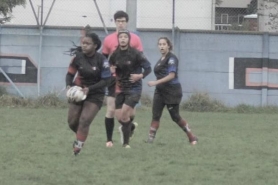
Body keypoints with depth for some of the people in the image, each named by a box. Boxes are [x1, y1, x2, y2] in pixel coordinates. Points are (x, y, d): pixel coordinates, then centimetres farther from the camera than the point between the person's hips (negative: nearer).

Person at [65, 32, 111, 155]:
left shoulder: (101, 60, -16)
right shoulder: (77, 57, -8)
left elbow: (105, 80, -13)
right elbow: (70, 73, -1)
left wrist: (90, 89, -23)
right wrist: (68, 85, -21)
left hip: (95, 94, -3)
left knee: (84, 121, -16)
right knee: (72, 122, 3)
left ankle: (78, 147, -5)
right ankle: (80, 136, 35)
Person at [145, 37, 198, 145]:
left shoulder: (171, 58, -13)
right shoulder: (161, 59, 13)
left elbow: (171, 75, -23)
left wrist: (156, 82, -28)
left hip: (172, 91, -8)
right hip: (160, 91, 8)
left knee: (175, 117, 1)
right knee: (155, 115, -4)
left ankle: (192, 137, 15)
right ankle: (150, 139, -7)